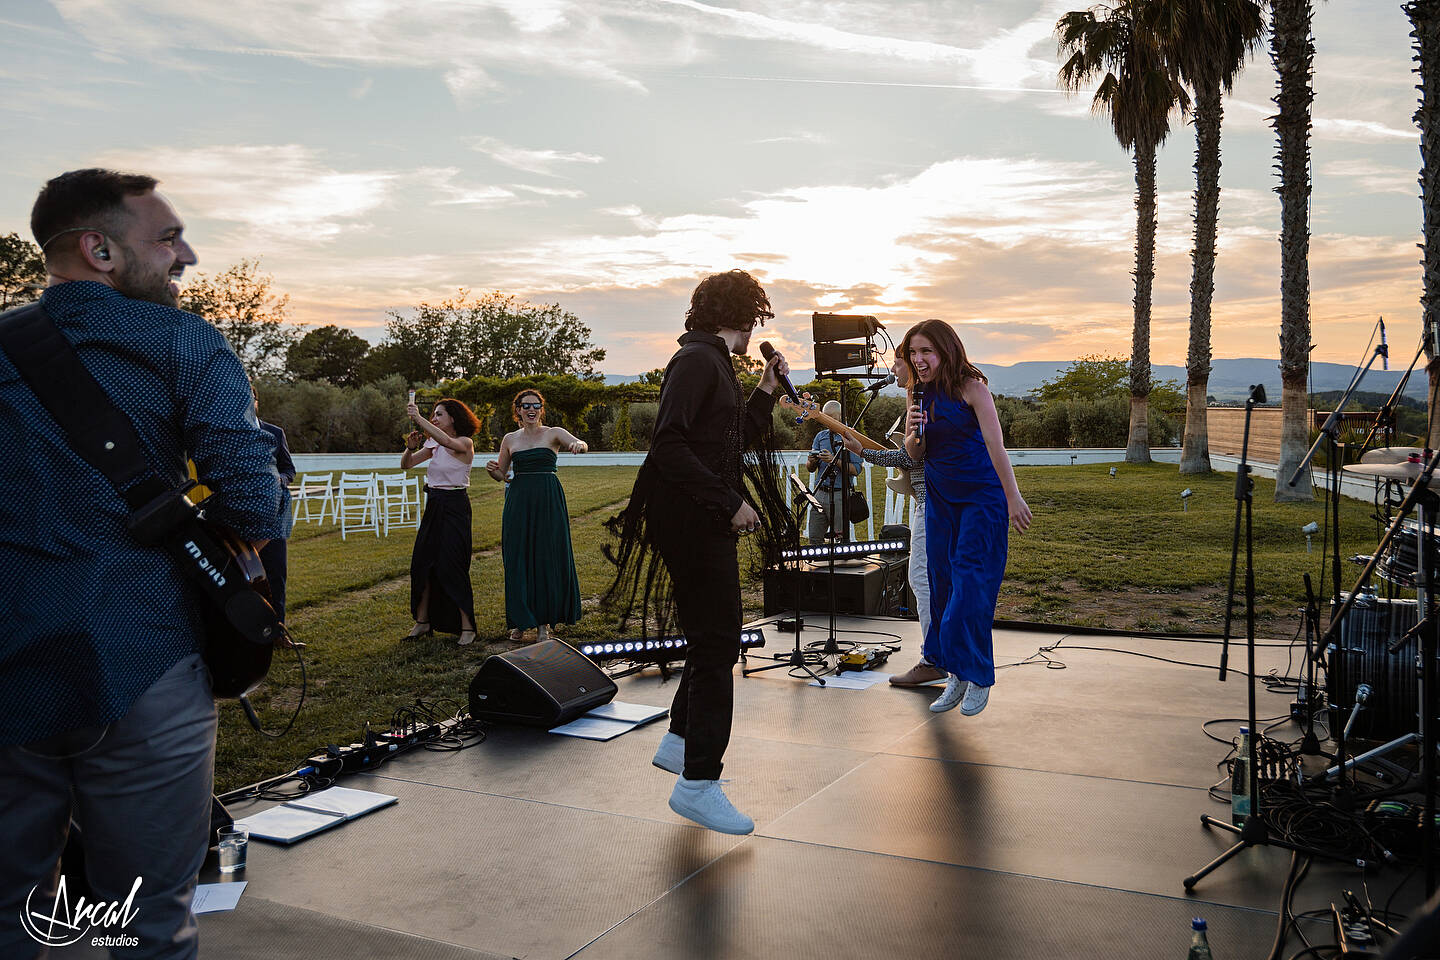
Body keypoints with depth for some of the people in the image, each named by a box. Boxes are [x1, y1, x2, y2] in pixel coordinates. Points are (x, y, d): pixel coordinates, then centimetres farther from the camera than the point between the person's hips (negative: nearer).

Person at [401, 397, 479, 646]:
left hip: (455, 506, -7)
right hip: (433, 506, 7)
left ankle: (467, 627, 0)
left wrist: (418, 417, -30)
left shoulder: (465, 443, -8)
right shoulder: (432, 445, 12)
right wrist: (410, 447, -10)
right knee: (422, 562, 6)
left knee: (451, 566, -8)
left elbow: (447, 441, -30)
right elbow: (405, 464, 11)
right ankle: (422, 622, 19)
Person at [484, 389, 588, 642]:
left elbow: (581, 444, -16)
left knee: (548, 559, -1)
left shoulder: (554, 433, 2)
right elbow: (501, 474, 18)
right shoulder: (510, 439, 11)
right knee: (518, 560, 1)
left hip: (548, 501, -2)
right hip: (518, 502, 2)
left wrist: (578, 445, -40)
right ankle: (520, 622, 11)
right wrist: (491, 469, -5)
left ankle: (543, 621, 11)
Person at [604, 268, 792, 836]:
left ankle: (680, 742, 35)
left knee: (713, 635, 19)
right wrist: (730, 503, -22)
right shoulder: (697, 360, -13)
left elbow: (736, 440, 21)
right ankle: (697, 784, 0)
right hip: (692, 518, -10)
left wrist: (767, 390, 13)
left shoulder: (715, 363, 17)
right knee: (717, 642, -7)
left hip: (708, 519, 10)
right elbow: (669, 445, -24)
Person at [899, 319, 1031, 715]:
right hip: (940, 499, 6)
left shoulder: (970, 387, -13)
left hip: (982, 497, -6)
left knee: (972, 587, -8)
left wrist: (1013, 497, -22)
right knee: (941, 586, 6)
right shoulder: (921, 395, 4)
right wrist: (914, 433, -14)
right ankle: (955, 676, 17)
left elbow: (994, 443, -18)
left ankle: (978, 678, 4)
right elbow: (914, 455, 8)